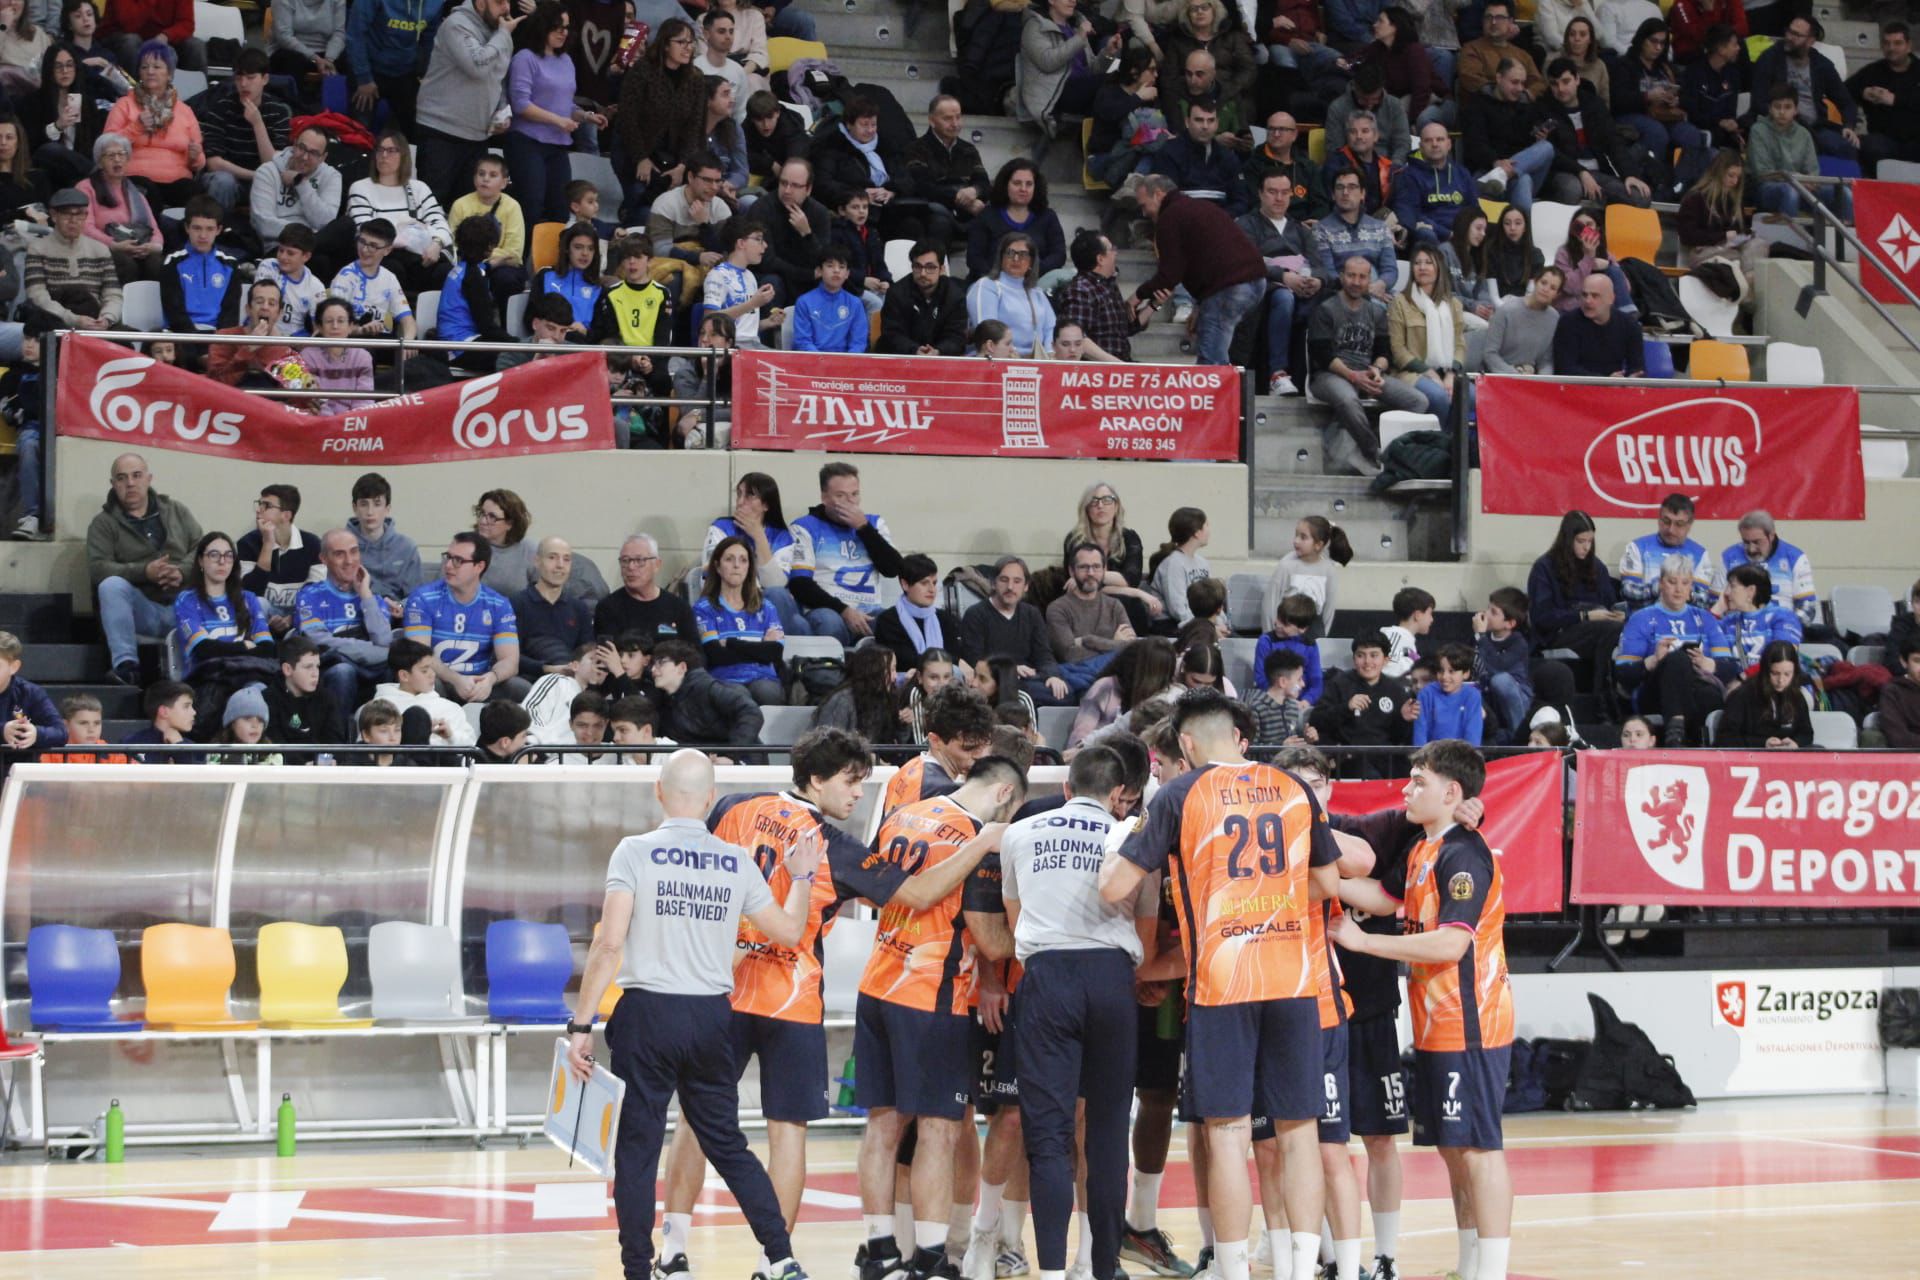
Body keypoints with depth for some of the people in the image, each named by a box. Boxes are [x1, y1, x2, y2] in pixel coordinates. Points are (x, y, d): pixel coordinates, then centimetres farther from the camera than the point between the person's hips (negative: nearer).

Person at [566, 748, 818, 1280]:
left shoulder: (635, 852, -6)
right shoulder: (736, 862, 4)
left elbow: (609, 943, -12)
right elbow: (789, 931, 14)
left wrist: (581, 1025, -9)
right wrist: (802, 877, 32)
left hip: (648, 1015, -3)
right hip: (712, 1017, 3)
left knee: (636, 1151, 5)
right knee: (728, 1145, 16)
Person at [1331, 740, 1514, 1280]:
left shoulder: (1464, 855, -16)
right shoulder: (1424, 852, 14)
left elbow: (1452, 943, -23)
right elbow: (1384, 897, 13)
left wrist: (1363, 941, -17)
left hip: (1468, 1027, -10)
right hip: (1437, 1027, 10)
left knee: (1476, 1149, -7)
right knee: (1452, 1149, 14)